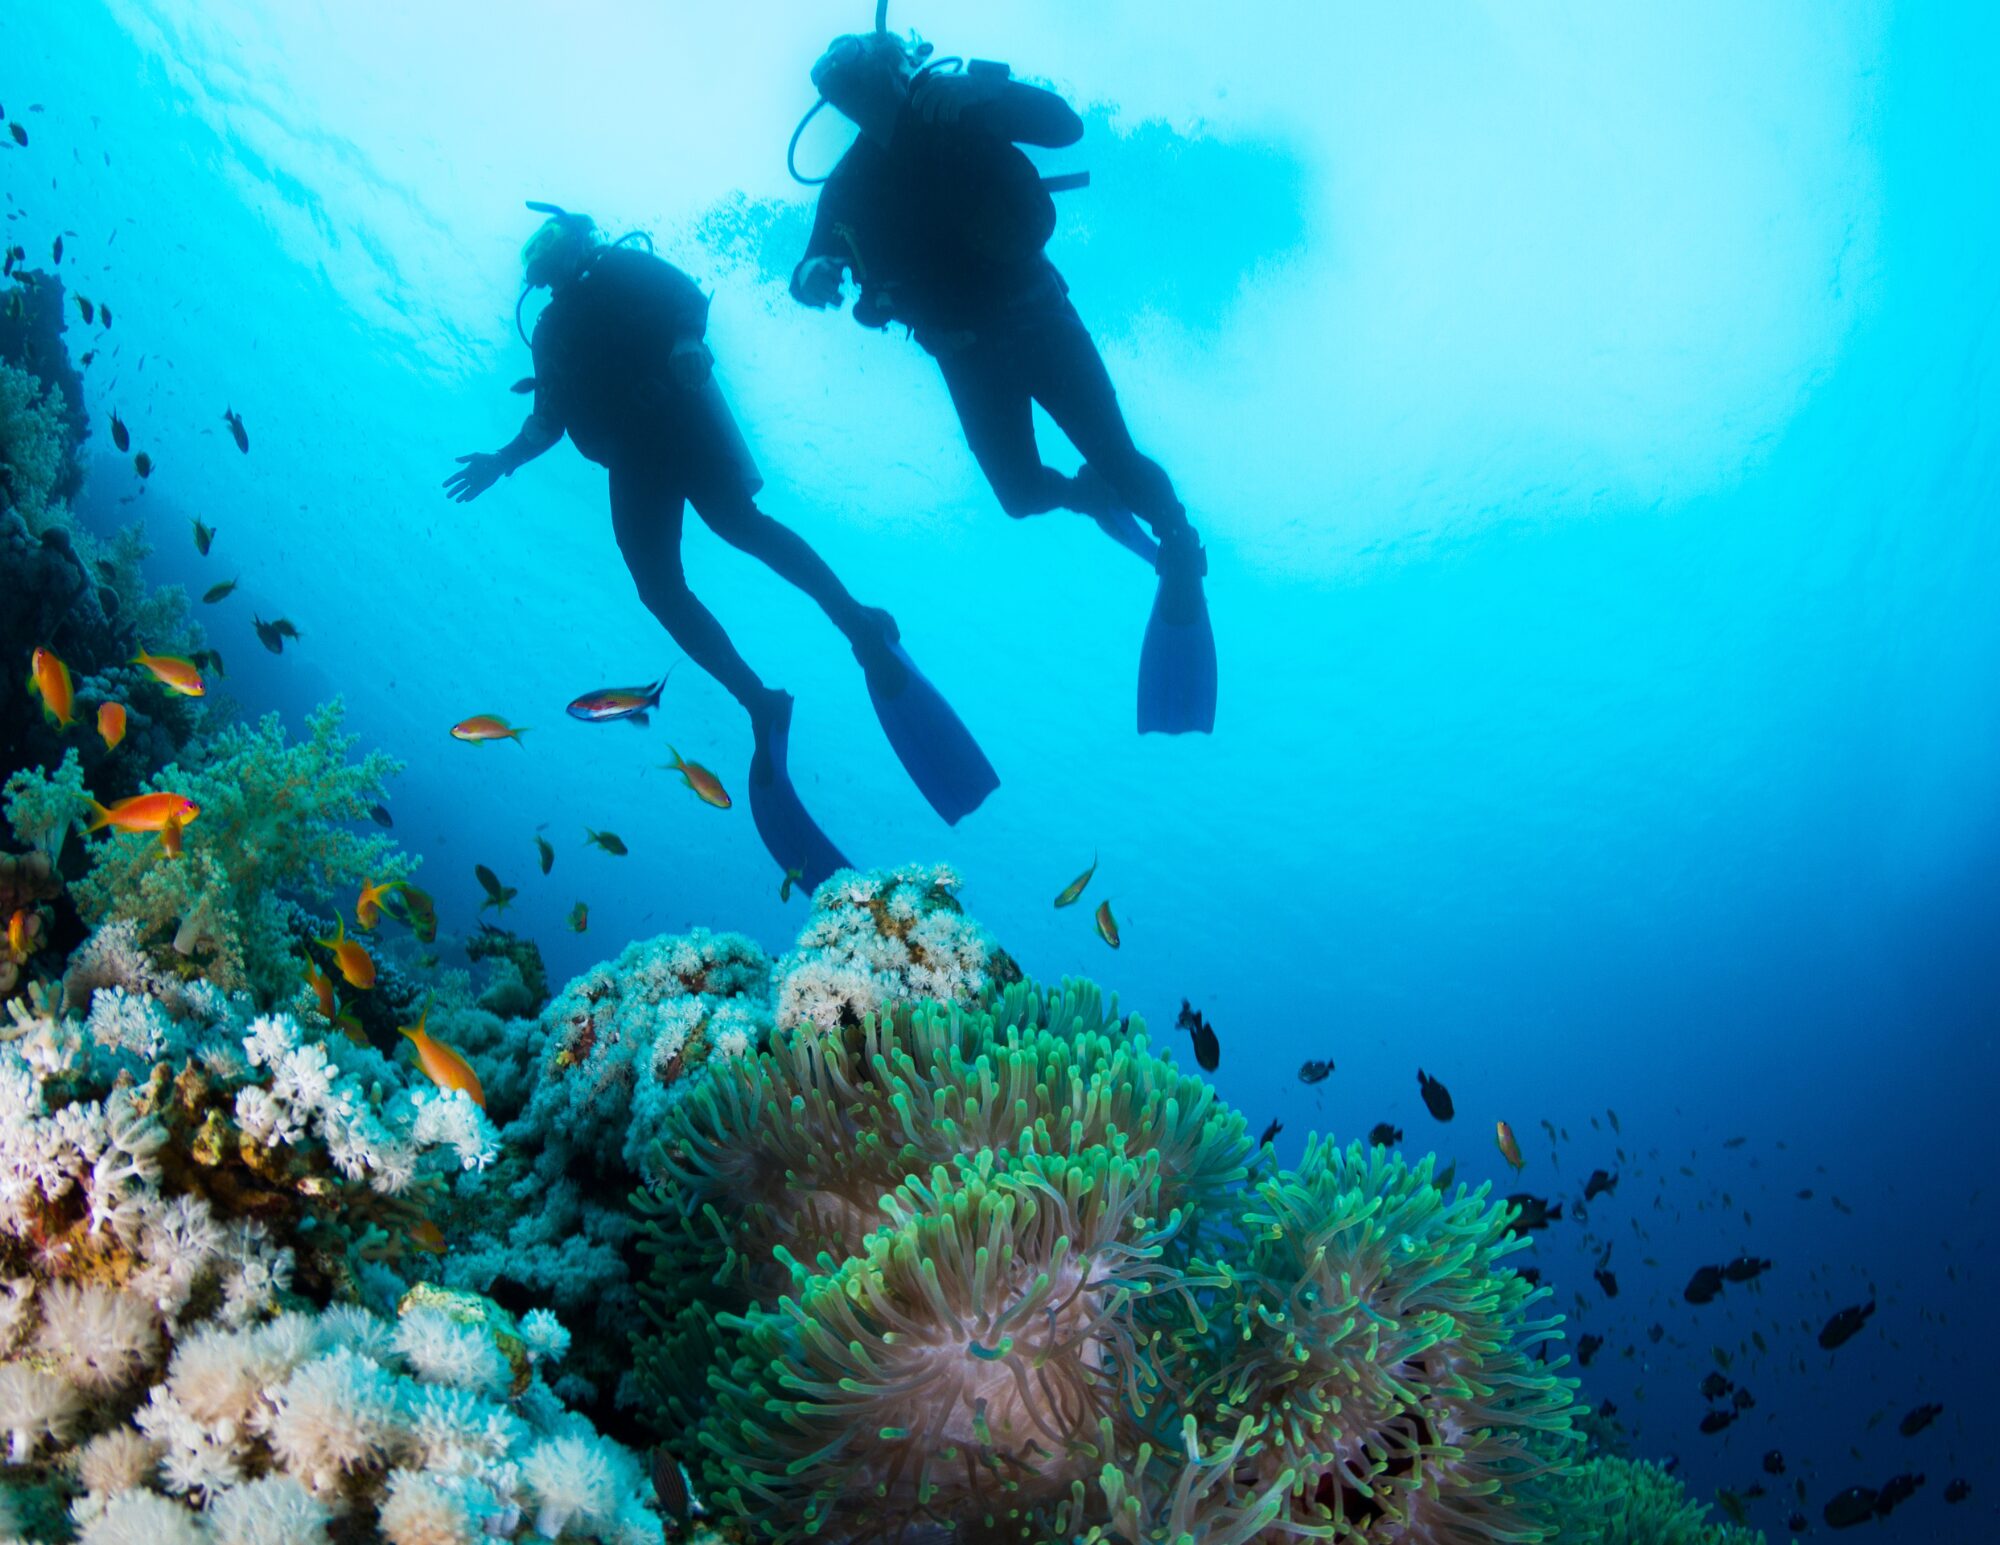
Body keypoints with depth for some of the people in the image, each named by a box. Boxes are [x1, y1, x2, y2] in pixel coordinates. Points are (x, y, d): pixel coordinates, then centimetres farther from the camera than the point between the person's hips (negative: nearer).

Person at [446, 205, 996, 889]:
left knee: (737, 521, -29)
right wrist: (503, 460, 9)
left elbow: (690, 298, -1)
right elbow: (548, 421, 26)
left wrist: (683, 344, -22)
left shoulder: (622, 269, 17)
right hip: (632, 454, 5)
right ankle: (762, 709, -17)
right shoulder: (551, 330, 30)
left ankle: (864, 631, -35)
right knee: (658, 586, -13)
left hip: (678, 414, -5)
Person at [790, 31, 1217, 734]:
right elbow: (812, 271, 0)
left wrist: (979, 89, -29)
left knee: (1114, 455, -12)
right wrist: (814, 276, -25)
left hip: (1035, 315, -3)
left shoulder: (958, 116, -7)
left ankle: (1181, 554, 12)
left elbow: (1065, 125, -14)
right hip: (966, 354, 3)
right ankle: (1089, 495, 34)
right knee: (1022, 494, -1)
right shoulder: (847, 187, 0)